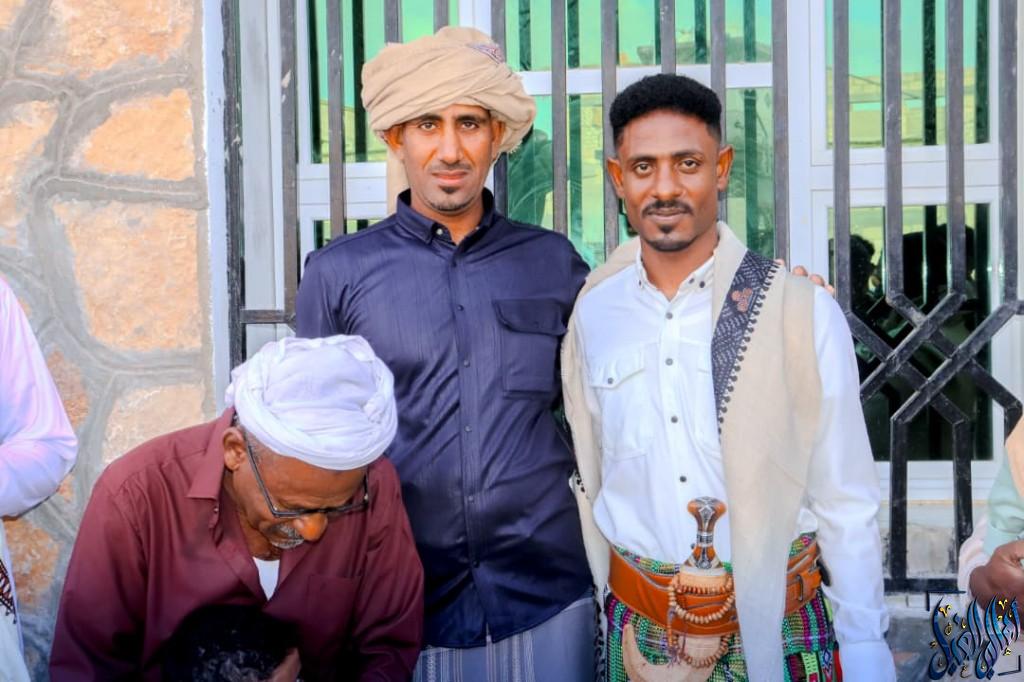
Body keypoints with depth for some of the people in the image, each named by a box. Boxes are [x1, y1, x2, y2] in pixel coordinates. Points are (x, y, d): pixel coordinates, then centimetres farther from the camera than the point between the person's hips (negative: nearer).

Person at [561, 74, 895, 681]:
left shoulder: (806, 312, -9)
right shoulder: (594, 313, 0)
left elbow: (846, 500, -6)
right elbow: (588, 478, 7)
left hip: (778, 625, -2)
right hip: (639, 630, 2)